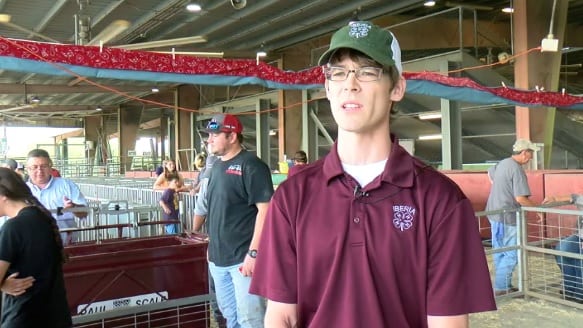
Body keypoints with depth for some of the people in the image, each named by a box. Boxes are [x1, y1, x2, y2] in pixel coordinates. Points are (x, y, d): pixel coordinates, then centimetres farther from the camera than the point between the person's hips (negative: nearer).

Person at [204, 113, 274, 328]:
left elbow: (265, 210, -18)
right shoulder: (217, 167, 12)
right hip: (218, 258, 8)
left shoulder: (251, 165, -13)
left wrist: (253, 252, -22)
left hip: (242, 258, -8)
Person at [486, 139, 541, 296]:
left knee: (500, 253, 14)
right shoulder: (517, 169, -19)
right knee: (512, 254, -2)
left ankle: (503, 285, 22)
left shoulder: (502, 163, 10)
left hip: (495, 215, 10)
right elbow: (521, 198, -23)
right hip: (507, 218, -9)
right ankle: (501, 288, 0)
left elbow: (490, 172, 32)